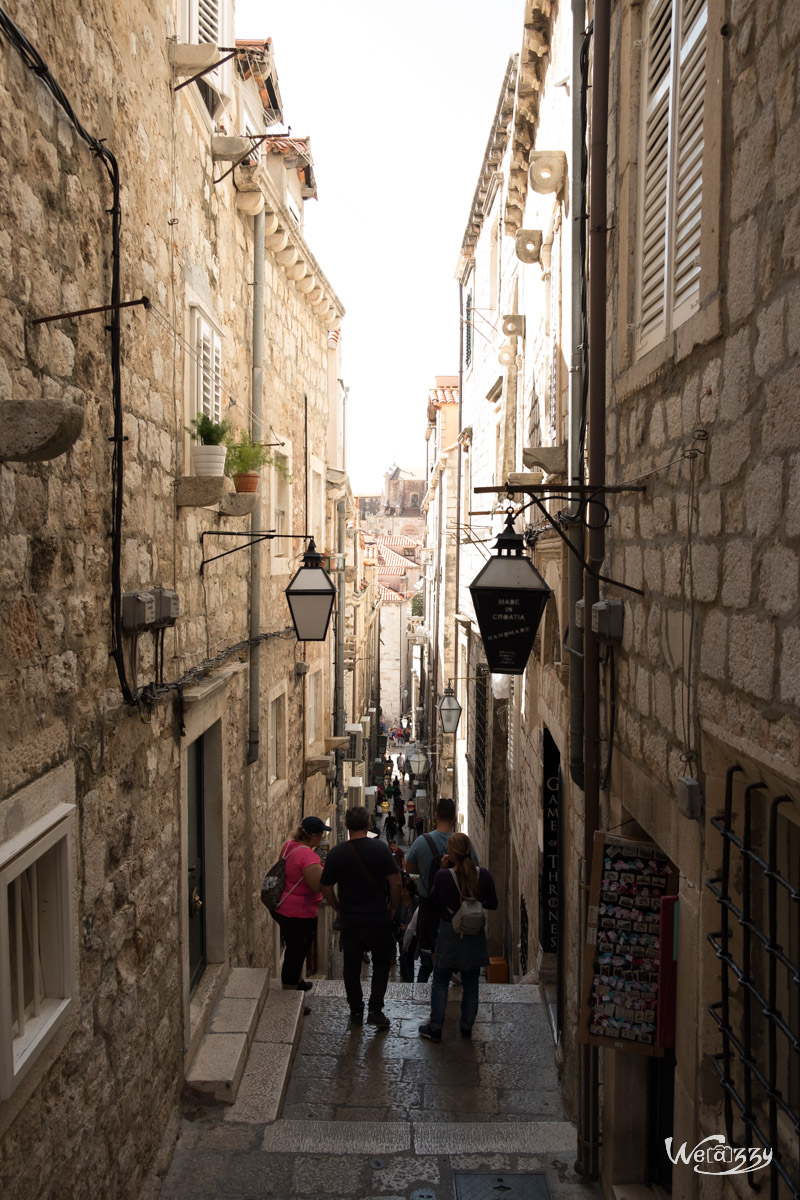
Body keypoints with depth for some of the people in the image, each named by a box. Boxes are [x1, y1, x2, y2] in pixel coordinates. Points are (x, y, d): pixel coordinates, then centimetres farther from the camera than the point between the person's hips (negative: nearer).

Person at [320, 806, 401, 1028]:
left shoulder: (336, 853, -7)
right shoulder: (380, 848, -11)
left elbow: (326, 889, -1)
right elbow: (395, 882, -11)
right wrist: (393, 907, 4)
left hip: (350, 920, 1)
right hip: (379, 918, -1)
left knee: (351, 967, 16)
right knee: (381, 963, 16)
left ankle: (356, 1011, 25)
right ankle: (375, 1009, 9)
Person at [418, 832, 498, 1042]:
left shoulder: (443, 876, -20)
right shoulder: (483, 875, -13)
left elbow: (434, 899, -2)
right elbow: (493, 904, -3)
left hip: (449, 933, -2)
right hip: (475, 936, 2)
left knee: (440, 982, 13)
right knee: (470, 983, 17)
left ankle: (435, 1028, 18)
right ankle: (467, 1026, 29)